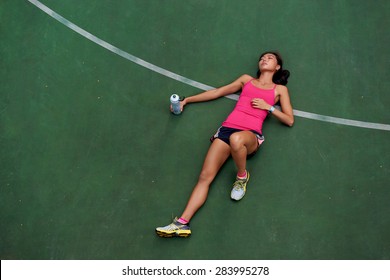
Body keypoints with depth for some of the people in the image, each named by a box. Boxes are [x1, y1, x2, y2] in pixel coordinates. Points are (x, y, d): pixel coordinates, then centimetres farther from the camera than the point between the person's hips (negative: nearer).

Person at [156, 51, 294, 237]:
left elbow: (289, 120, 15)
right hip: (227, 128, 3)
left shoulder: (279, 89, 20)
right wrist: (187, 100, 26)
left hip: (251, 135, -3)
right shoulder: (246, 80, 26)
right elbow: (217, 92, 28)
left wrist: (268, 107, 2)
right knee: (205, 176, -15)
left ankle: (242, 177, -13)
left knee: (236, 139, -42)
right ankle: (182, 223, -21)